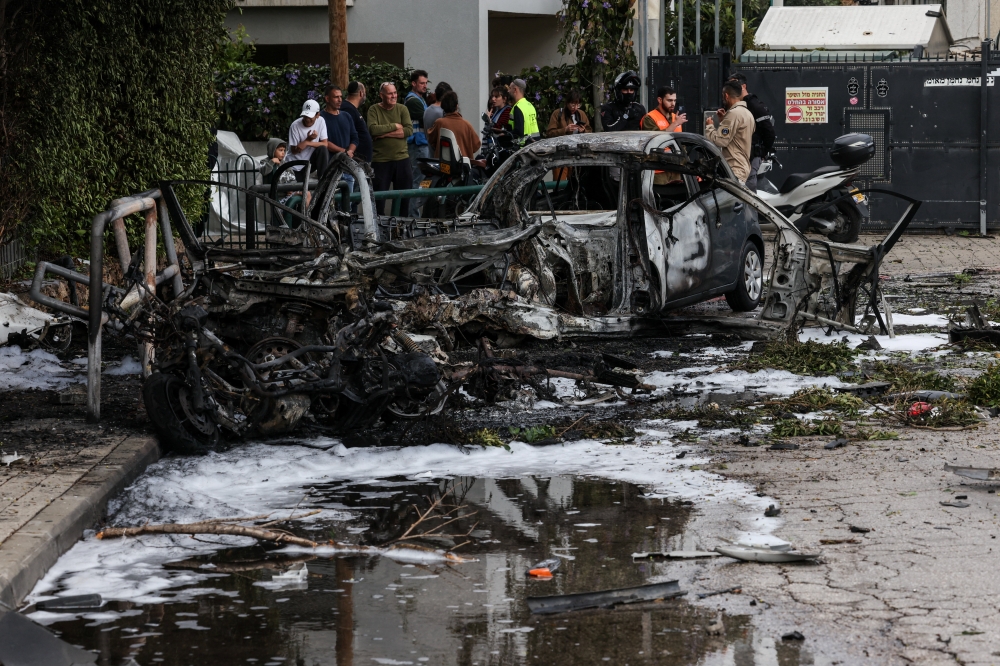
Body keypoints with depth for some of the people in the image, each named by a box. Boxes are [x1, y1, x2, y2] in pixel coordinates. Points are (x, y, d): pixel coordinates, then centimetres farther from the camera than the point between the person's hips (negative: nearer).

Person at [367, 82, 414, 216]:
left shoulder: (402, 109, 6)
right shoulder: (374, 110, 0)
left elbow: (409, 130, -7)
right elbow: (373, 129, -16)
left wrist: (385, 133, -13)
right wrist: (394, 126, -11)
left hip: (401, 159, 3)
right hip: (380, 160, -2)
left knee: (404, 195, 7)